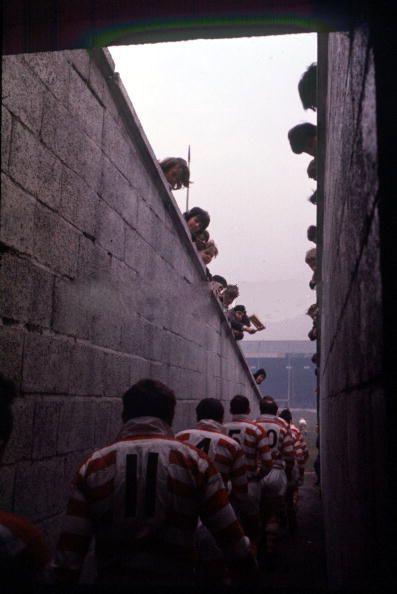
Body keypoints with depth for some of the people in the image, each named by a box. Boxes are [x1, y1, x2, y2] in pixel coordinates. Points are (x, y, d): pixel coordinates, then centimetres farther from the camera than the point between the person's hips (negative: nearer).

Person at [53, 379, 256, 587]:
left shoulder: (93, 465, -4)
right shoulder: (194, 461, -8)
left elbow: (69, 549, -5)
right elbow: (229, 534, -5)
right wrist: (248, 566, 11)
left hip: (112, 578, 1)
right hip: (175, 578, -1)